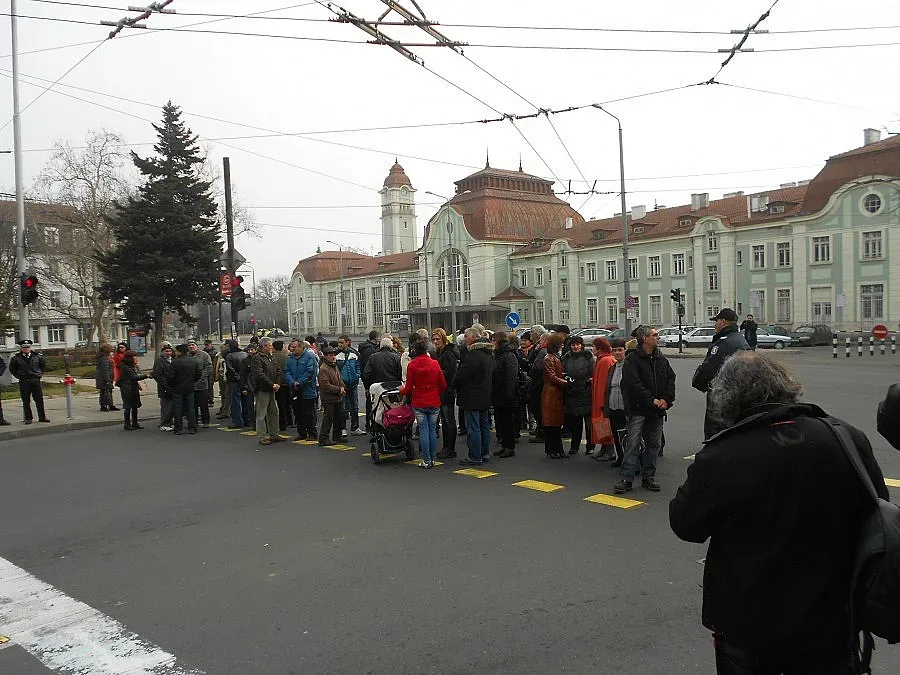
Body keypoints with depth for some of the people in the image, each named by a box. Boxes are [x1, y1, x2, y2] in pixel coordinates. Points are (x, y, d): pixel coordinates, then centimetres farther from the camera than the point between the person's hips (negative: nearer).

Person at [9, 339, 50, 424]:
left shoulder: (37, 356, 3)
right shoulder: (16, 358, -1)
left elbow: (43, 365, 19)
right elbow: (12, 368, 13)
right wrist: (18, 376, 5)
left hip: (35, 380, 1)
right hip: (23, 382, -1)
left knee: (39, 399, 1)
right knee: (26, 401, 3)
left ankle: (42, 417, 7)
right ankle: (28, 418, 10)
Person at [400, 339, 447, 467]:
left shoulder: (412, 365, -8)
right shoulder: (435, 364, -2)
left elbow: (409, 387, -5)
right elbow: (443, 385, 1)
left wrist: (402, 390, 18)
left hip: (419, 404, -2)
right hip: (434, 403, 2)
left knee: (423, 430, 4)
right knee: (432, 430, 10)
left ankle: (426, 460, 5)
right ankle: (432, 459, 15)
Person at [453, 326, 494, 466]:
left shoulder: (473, 353, -20)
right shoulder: (488, 353, 13)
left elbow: (463, 374, -20)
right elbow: (492, 374, 20)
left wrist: (454, 384, -3)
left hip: (472, 397, -10)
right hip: (485, 396, 10)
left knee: (473, 427, -5)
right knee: (484, 425, 15)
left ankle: (475, 457, -2)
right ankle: (485, 454, 23)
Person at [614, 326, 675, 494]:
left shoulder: (662, 359, 12)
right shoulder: (632, 359, -8)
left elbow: (671, 379, 11)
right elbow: (633, 384, -16)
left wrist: (666, 399, -4)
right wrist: (652, 400, -16)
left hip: (657, 411, 6)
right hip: (638, 409, -6)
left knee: (654, 445, 10)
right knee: (632, 444, -7)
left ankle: (648, 477, 20)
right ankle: (626, 479, -4)